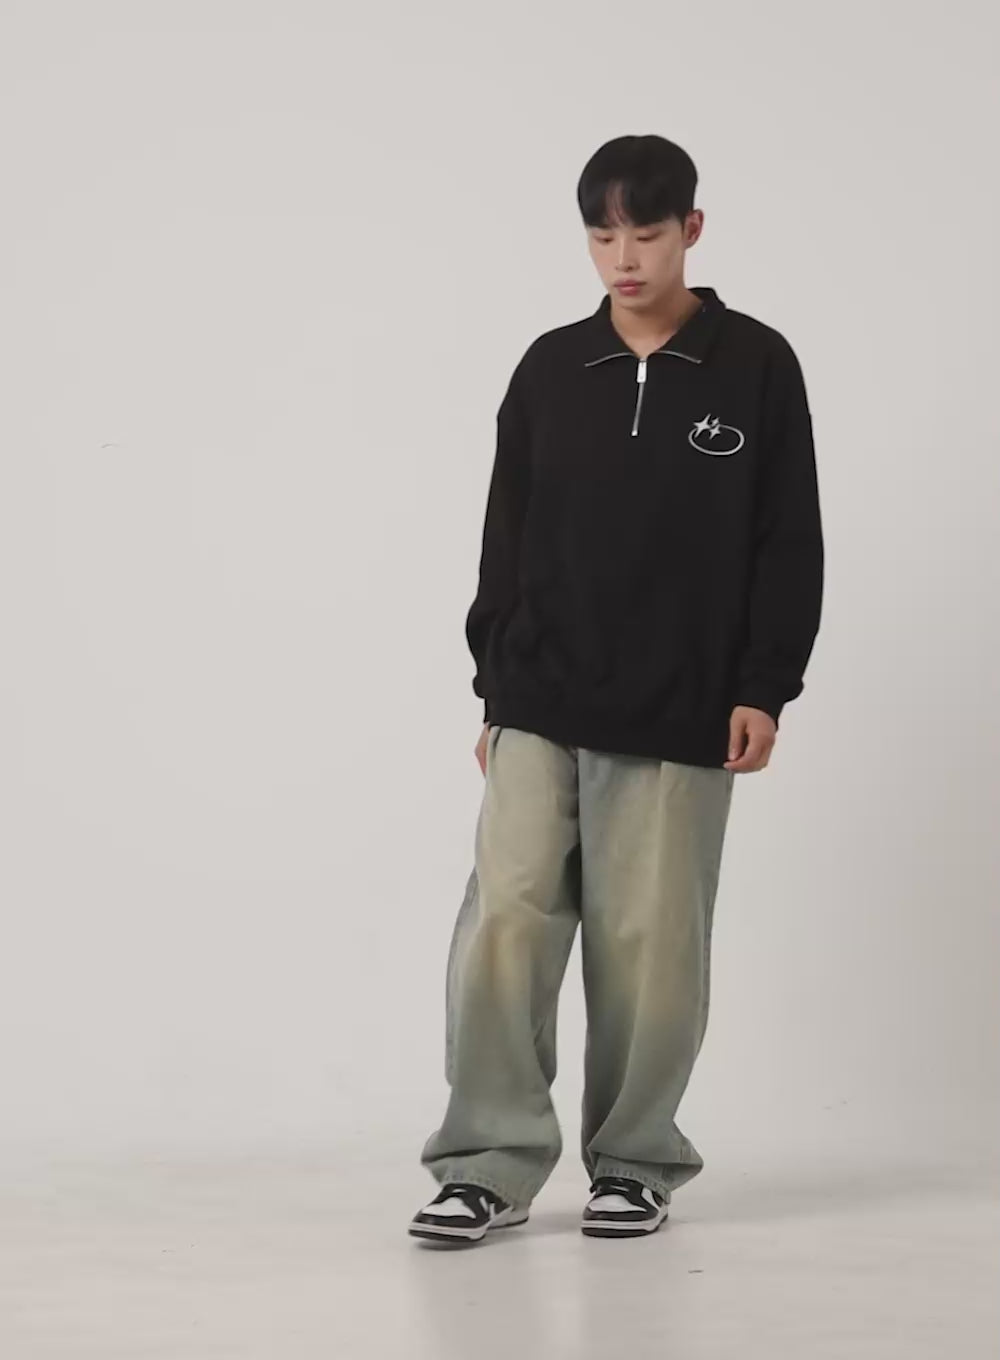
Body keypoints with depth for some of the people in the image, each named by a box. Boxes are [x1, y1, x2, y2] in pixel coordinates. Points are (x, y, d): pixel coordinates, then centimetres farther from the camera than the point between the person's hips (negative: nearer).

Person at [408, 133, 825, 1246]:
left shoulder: (755, 365, 1)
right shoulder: (549, 371, 8)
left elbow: (788, 542, 1)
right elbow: (506, 539, 11)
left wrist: (764, 687, -5)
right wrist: (495, 687, 8)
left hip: (679, 717, -2)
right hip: (540, 713, 2)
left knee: (649, 943, 1)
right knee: (504, 917, -7)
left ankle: (635, 1162, 16)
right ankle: (490, 1162, 0)